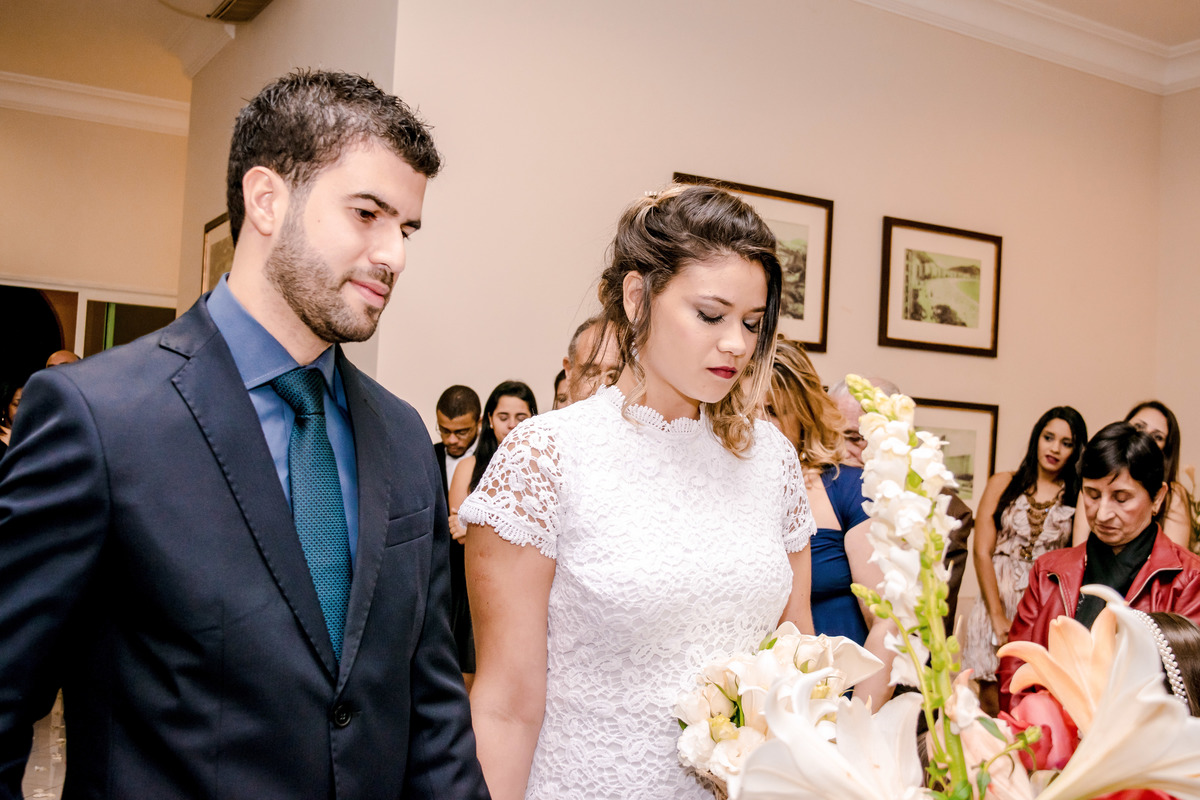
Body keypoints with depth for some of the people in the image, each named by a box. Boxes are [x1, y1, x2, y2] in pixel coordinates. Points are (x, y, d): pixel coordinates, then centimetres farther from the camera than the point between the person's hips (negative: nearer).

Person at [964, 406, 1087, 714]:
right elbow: (982, 552, 1)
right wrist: (998, 617, -5)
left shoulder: (1079, 498, 5)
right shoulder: (1003, 484, 6)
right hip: (998, 600, 0)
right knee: (992, 704, 1)